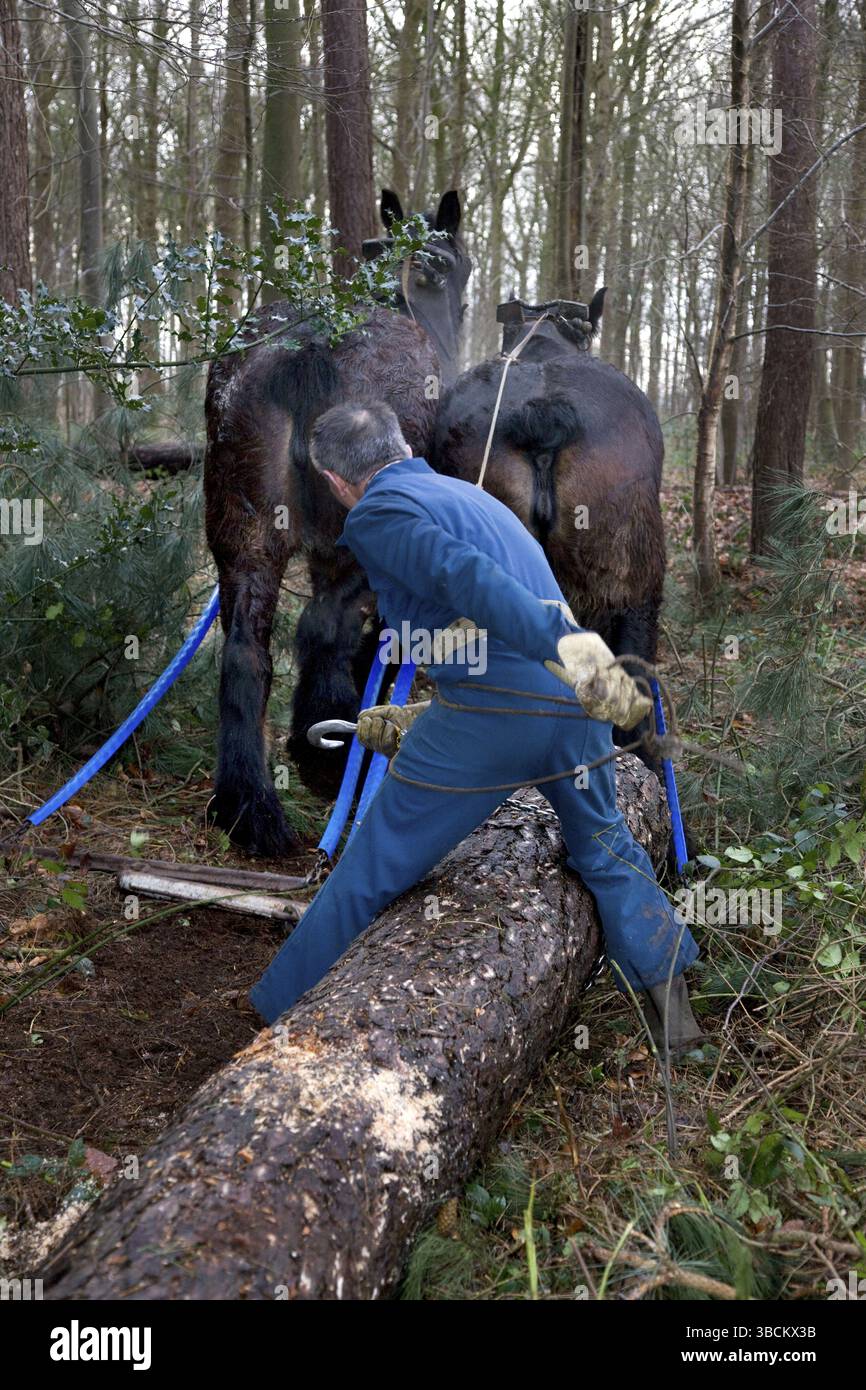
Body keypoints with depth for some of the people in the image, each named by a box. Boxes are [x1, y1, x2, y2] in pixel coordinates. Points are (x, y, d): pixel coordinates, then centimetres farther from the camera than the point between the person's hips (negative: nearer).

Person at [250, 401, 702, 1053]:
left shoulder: (375, 514, 2)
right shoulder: (471, 493, 27)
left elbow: (468, 579, -17)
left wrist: (568, 647, -29)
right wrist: (415, 719, 37)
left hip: (489, 716, -6)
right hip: (571, 701, 7)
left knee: (368, 873, 8)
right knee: (604, 846, 30)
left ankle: (279, 1020, 22)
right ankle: (671, 1006, 34)